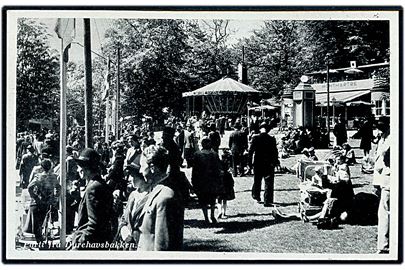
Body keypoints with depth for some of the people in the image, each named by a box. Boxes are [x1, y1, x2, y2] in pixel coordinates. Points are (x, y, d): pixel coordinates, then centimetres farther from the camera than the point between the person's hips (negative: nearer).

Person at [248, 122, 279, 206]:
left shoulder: (255, 138, -7)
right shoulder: (272, 139, -8)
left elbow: (251, 151, -5)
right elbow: (275, 152, -5)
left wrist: (250, 161, 3)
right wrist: (276, 162, 6)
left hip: (258, 164, 2)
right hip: (269, 164, -2)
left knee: (257, 181, 21)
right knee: (269, 183, 3)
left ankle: (256, 196, 36)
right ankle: (267, 201, 0)